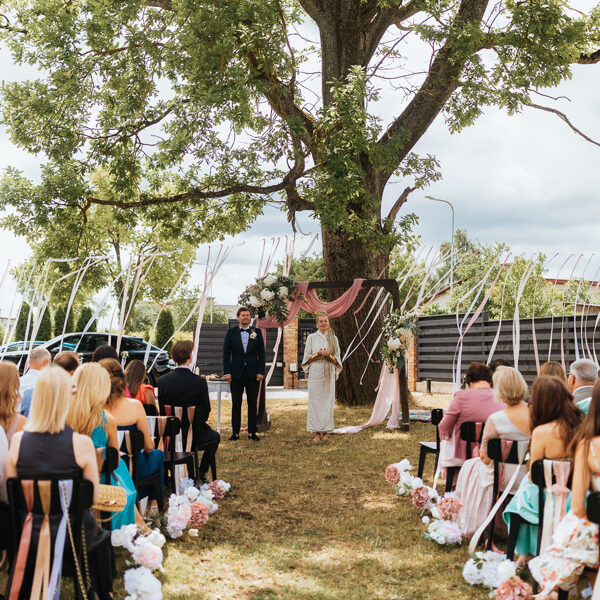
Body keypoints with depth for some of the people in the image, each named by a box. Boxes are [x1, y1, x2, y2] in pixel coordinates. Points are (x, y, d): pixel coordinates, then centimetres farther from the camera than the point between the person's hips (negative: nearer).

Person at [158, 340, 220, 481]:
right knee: (215, 437, 30)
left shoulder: (163, 381, -10)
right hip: (195, 435, -4)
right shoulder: (199, 382, -19)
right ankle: (200, 473, 26)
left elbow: (162, 411, -1)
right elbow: (206, 411, -9)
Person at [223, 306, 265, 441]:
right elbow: (226, 354, 2)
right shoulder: (231, 332, 3)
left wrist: (261, 372, -4)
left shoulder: (257, 332, 4)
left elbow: (261, 353, 4)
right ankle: (235, 432, 11)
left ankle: (252, 432, 12)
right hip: (236, 373, 0)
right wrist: (227, 372, -6)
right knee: (236, 404, 4)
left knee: (252, 404, 4)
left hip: (253, 374, 1)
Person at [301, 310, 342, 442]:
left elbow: (337, 359, 9)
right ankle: (317, 432, 0)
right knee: (315, 400, -4)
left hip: (329, 373, 1)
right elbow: (307, 358, 5)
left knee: (328, 401, 0)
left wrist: (328, 356, -11)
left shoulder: (333, 338, 9)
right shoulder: (311, 337, 6)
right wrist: (317, 354, -13)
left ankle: (325, 432, 6)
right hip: (315, 373, -1)